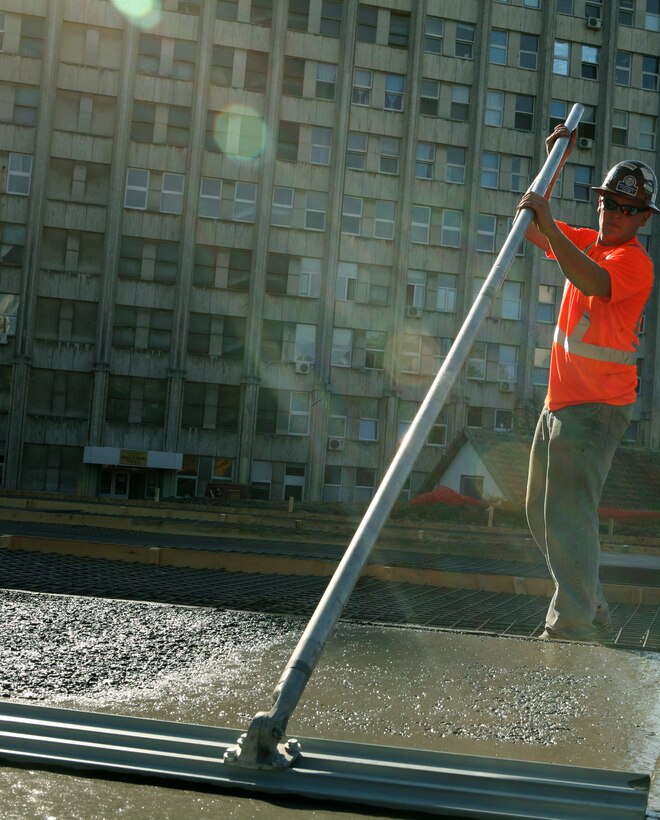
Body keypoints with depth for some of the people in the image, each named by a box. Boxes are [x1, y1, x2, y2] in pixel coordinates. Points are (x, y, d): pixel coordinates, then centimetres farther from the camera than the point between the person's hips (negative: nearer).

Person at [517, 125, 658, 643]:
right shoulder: (586, 241, 13)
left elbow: (592, 282, -33)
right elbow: (531, 226, 17)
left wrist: (549, 223, -36)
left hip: (596, 407, -9)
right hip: (561, 400, 10)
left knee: (569, 514, -17)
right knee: (541, 513, 14)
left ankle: (574, 629, -15)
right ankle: (594, 614, 24)